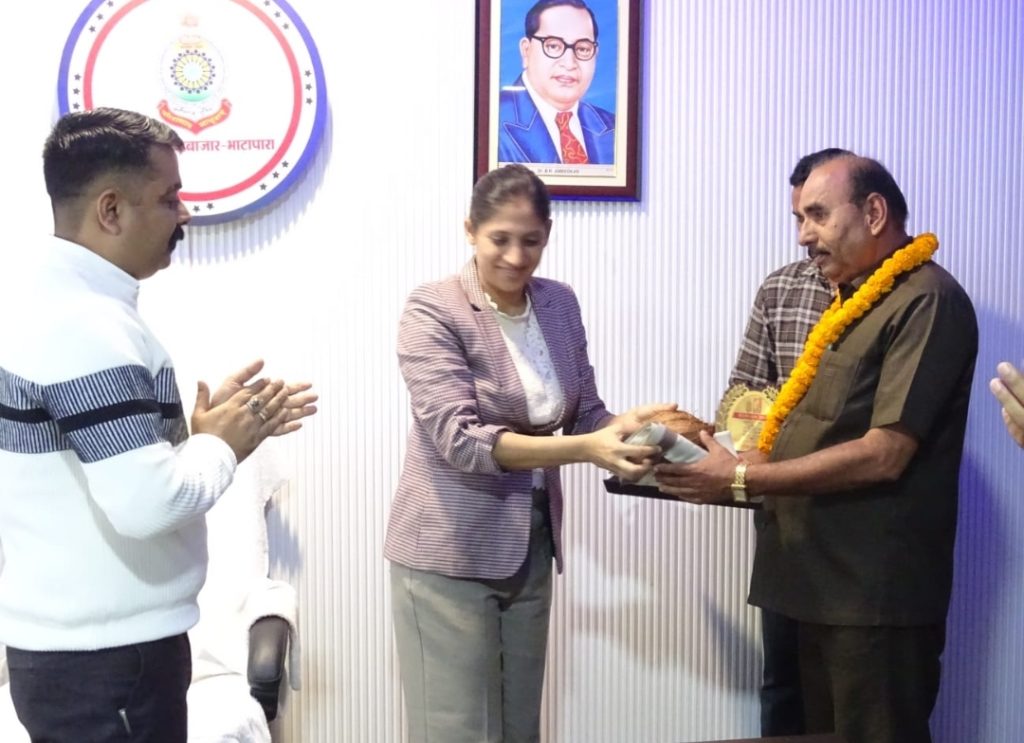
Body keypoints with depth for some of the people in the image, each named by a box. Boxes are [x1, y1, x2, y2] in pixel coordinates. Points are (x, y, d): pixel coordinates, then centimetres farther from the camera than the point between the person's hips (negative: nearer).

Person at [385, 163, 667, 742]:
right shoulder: (434, 311, -14)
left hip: (531, 546, 6)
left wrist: (628, 427, -15)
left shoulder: (560, 303, 5)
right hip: (451, 553, -6)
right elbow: (460, 439, -23)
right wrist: (585, 449, -33)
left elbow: (585, 414, 7)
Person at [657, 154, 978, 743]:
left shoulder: (927, 300, -13)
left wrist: (741, 479, -16)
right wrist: (720, 457, 3)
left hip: (877, 593, -9)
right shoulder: (857, 302, 16)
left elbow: (882, 455, -20)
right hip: (822, 583, 9)